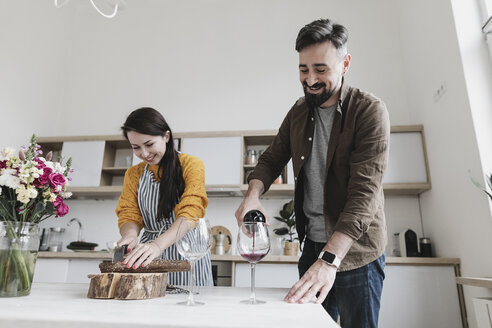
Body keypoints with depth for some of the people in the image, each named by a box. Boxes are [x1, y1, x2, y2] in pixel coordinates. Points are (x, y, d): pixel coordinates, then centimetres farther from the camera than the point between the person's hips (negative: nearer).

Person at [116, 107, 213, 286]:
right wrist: (130, 234, -18)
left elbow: (191, 212, -18)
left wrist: (159, 244, -33)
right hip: (147, 257, 4)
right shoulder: (133, 174, 11)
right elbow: (129, 215, 6)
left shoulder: (191, 164, -6)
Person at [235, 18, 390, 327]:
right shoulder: (299, 112, 4)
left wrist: (330, 259, -32)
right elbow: (271, 159, 7)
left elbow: (365, 191, -23)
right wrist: (253, 194, -15)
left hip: (355, 249, -5)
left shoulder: (369, 110, -15)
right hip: (312, 245, 5)